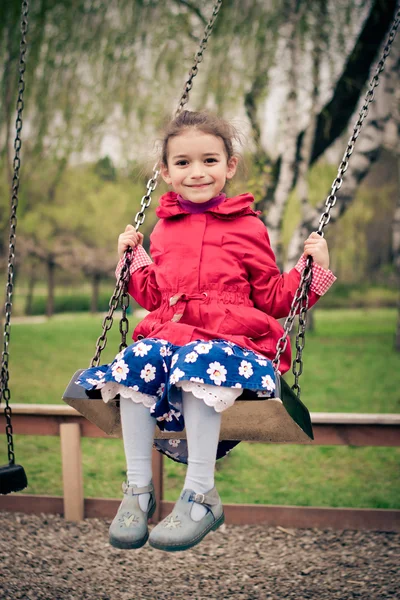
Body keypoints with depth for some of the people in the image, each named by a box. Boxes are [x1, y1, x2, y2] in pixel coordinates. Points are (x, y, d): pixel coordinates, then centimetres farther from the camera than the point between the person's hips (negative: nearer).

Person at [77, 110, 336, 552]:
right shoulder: (164, 229, 19)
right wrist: (133, 259, 23)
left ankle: (200, 496, -31)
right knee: (134, 361, -29)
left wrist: (313, 268, -2)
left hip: (231, 336, -4)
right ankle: (137, 490, -21)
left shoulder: (247, 228, 7)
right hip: (168, 332, 4)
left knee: (199, 364, -38)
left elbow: (274, 299, 10)